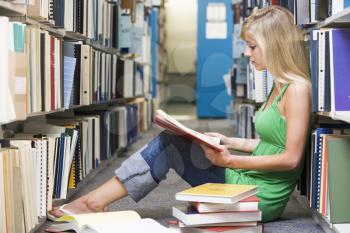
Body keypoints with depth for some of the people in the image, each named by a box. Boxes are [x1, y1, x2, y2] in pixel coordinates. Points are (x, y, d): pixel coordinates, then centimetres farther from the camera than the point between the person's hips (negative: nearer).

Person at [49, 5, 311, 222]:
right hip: (244, 182, 8)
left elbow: (291, 158, -21)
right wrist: (229, 142, 8)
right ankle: (96, 200, 2)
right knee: (170, 142, 1)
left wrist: (230, 160, -18)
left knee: (170, 145, -7)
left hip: (260, 199, -8)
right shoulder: (279, 85, 11)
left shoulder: (297, 89, -17)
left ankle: (96, 201, 3)